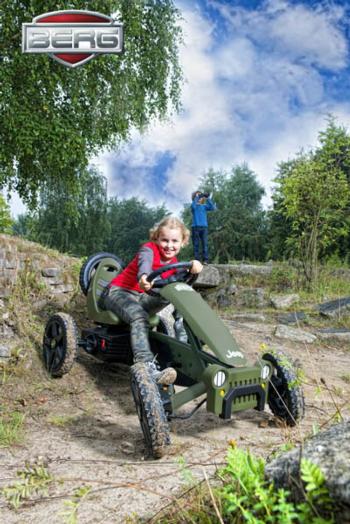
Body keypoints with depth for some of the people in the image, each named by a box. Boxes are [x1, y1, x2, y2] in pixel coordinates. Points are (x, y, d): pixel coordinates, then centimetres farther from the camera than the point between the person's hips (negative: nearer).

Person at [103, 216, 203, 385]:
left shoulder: (174, 263, 5)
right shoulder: (149, 249, -13)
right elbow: (144, 263, -38)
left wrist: (193, 268, -36)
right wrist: (143, 277, -62)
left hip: (142, 297, 6)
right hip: (119, 292, -6)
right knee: (139, 316, -37)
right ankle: (147, 366, -50)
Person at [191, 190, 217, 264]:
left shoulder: (204, 206, 13)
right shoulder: (193, 206, 6)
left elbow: (213, 208, -2)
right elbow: (193, 206, -19)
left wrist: (208, 199, -7)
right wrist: (197, 197, -20)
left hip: (204, 227, 2)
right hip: (196, 227, -2)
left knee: (205, 243, -5)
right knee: (196, 244, 0)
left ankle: (205, 260, -7)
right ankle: (196, 260, 3)